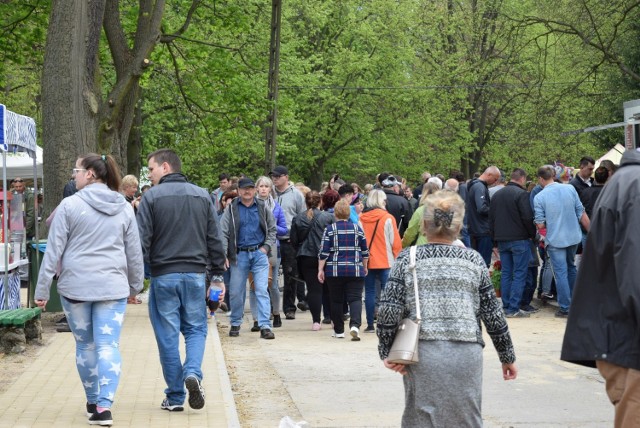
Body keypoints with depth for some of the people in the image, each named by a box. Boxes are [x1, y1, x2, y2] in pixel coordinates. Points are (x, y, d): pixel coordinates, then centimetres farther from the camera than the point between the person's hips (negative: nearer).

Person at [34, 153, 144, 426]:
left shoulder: (70, 205, -4)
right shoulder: (124, 208, 6)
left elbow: (54, 250, -4)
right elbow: (134, 252, 12)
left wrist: (42, 289, 1)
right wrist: (135, 285, 24)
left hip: (75, 286, -1)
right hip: (112, 287, 1)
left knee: (85, 345, 13)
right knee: (108, 346, -2)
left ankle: (93, 402, 24)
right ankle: (104, 406, -15)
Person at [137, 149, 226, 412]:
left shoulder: (151, 197, -3)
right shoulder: (202, 196, 8)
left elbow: (142, 241, -8)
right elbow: (215, 240, 9)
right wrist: (217, 275, 16)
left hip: (163, 276, -2)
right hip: (195, 274, 3)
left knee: (168, 334, 5)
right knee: (196, 328, 14)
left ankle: (175, 397, 8)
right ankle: (193, 372, -13)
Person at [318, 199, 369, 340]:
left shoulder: (330, 229, -1)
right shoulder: (357, 228, 5)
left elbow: (324, 252, -5)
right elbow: (365, 251, 10)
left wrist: (320, 270, -1)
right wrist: (364, 267, 23)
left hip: (335, 271, -1)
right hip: (355, 271, 1)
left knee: (336, 301, 10)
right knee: (355, 299, -2)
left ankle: (339, 331, 15)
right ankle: (355, 325, -24)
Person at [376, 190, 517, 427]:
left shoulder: (407, 258, 2)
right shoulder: (473, 260, 5)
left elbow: (389, 310, -5)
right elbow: (493, 314, 7)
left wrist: (386, 352, 4)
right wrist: (507, 356, 17)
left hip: (422, 353, 0)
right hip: (466, 353, 1)